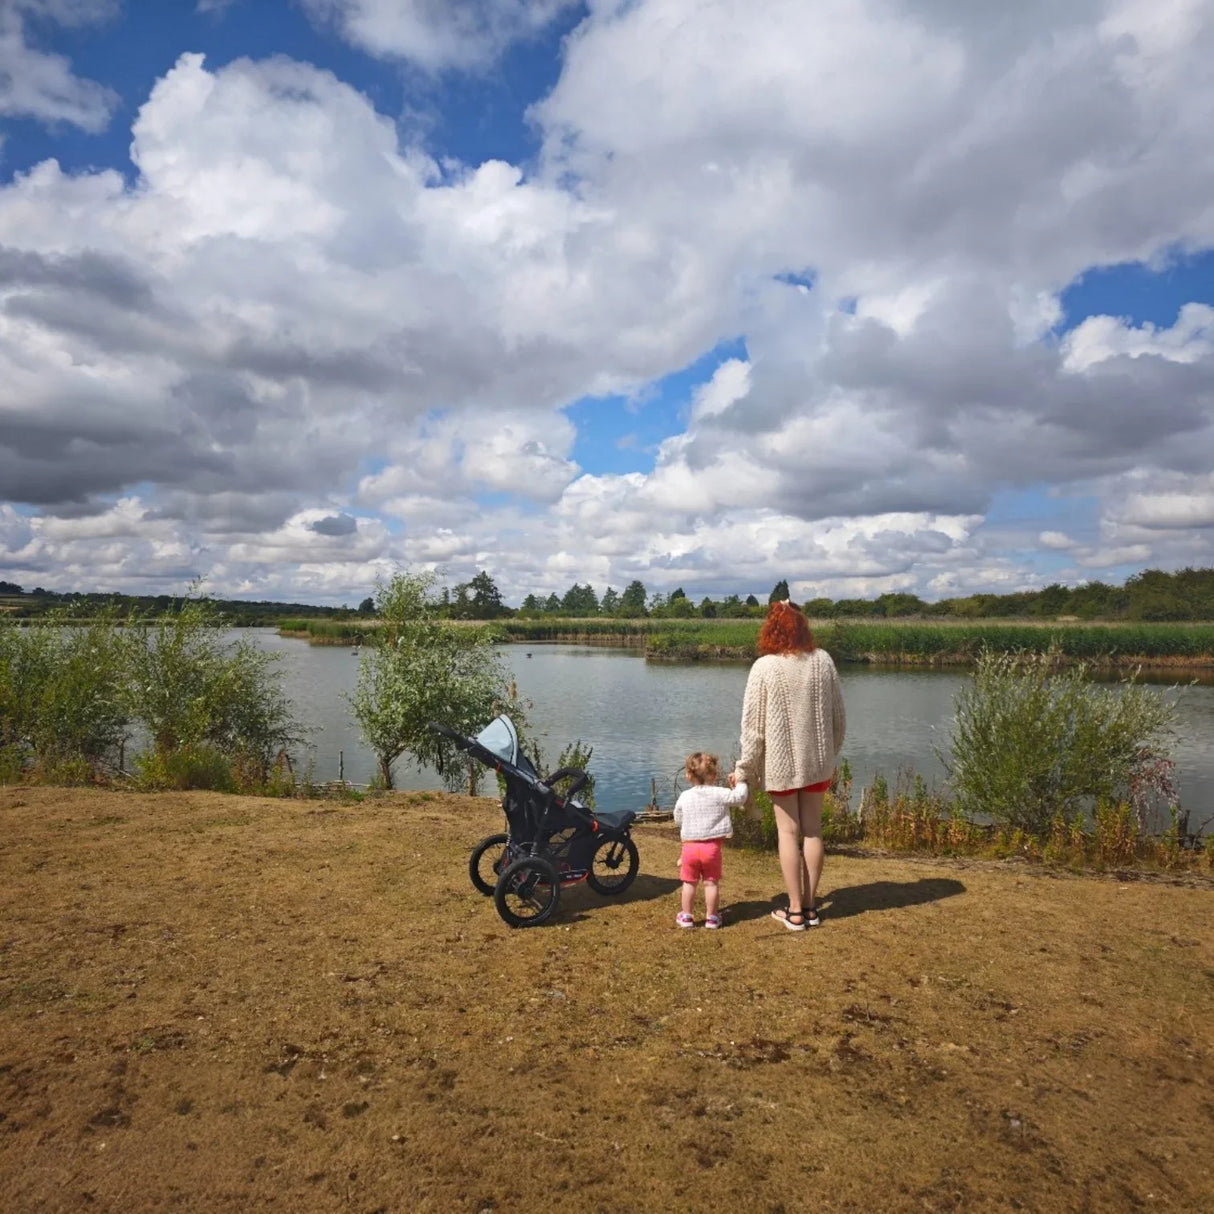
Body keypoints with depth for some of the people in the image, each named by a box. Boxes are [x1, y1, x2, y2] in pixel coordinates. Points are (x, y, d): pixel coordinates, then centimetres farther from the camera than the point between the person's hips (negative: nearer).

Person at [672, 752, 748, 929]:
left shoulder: (684, 797, 0)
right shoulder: (719, 794, -8)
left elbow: (677, 820, 10)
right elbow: (740, 797, -7)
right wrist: (740, 782, 11)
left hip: (689, 846, 1)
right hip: (712, 847, -1)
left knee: (689, 883, 11)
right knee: (711, 883, 8)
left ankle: (686, 916, 19)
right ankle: (711, 917, 16)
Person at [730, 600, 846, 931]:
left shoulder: (764, 668, -15)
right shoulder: (823, 661, -4)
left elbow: (753, 725, -12)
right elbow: (838, 717, 4)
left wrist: (744, 770, -1)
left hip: (781, 762, -3)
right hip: (817, 760, 3)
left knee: (788, 832, 7)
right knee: (812, 829, 13)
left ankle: (795, 911, 14)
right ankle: (810, 906, 22)